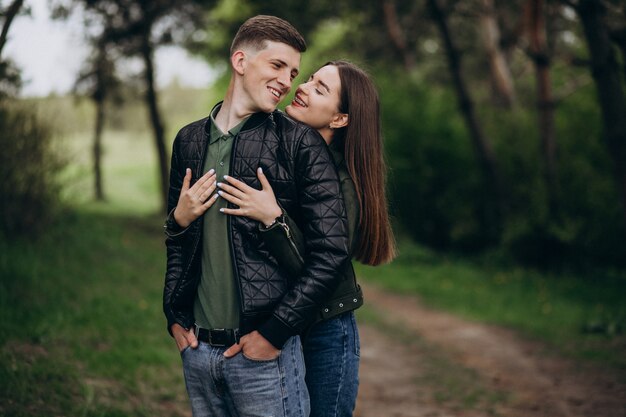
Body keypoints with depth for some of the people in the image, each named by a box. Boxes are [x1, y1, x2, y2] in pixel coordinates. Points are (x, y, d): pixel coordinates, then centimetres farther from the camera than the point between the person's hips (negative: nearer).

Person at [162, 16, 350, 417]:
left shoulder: (300, 143, -5)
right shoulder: (190, 141, 9)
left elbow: (331, 251, -10)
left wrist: (274, 332, -12)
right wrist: (174, 316, 7)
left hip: (263, 351, -4)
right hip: (196, 348, 4)